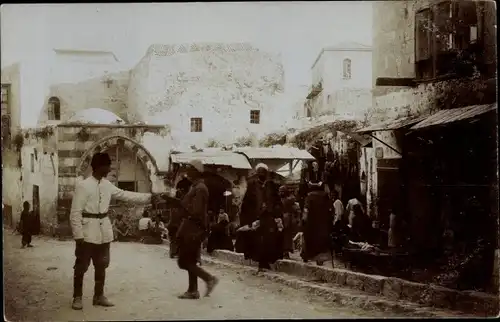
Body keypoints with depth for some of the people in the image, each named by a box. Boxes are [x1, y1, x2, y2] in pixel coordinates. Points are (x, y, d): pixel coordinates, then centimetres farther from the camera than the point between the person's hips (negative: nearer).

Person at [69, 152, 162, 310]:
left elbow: (125, 195, 13)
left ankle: (99, 296, 27)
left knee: (101, 265, 15)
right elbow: (75, 213, -15)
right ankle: (77, 297, 18)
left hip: (104, 232, 7)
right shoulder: (83, 185, -15)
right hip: (88, 232, -7)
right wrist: (78, 235, -17)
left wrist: (149, 197, 10)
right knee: (81, 266, 4)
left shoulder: (107, 185, 7)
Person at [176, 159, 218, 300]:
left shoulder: (200, 188, -17)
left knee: (184, 261, -5)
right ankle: (192, 290, 18)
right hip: (191, 229, 10)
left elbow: (196, 212, -22)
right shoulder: (195, 186, 13)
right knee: (189, 261, 13)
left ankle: (209, 278, 0)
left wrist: (182, 202, -15)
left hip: (193, 230, -10)